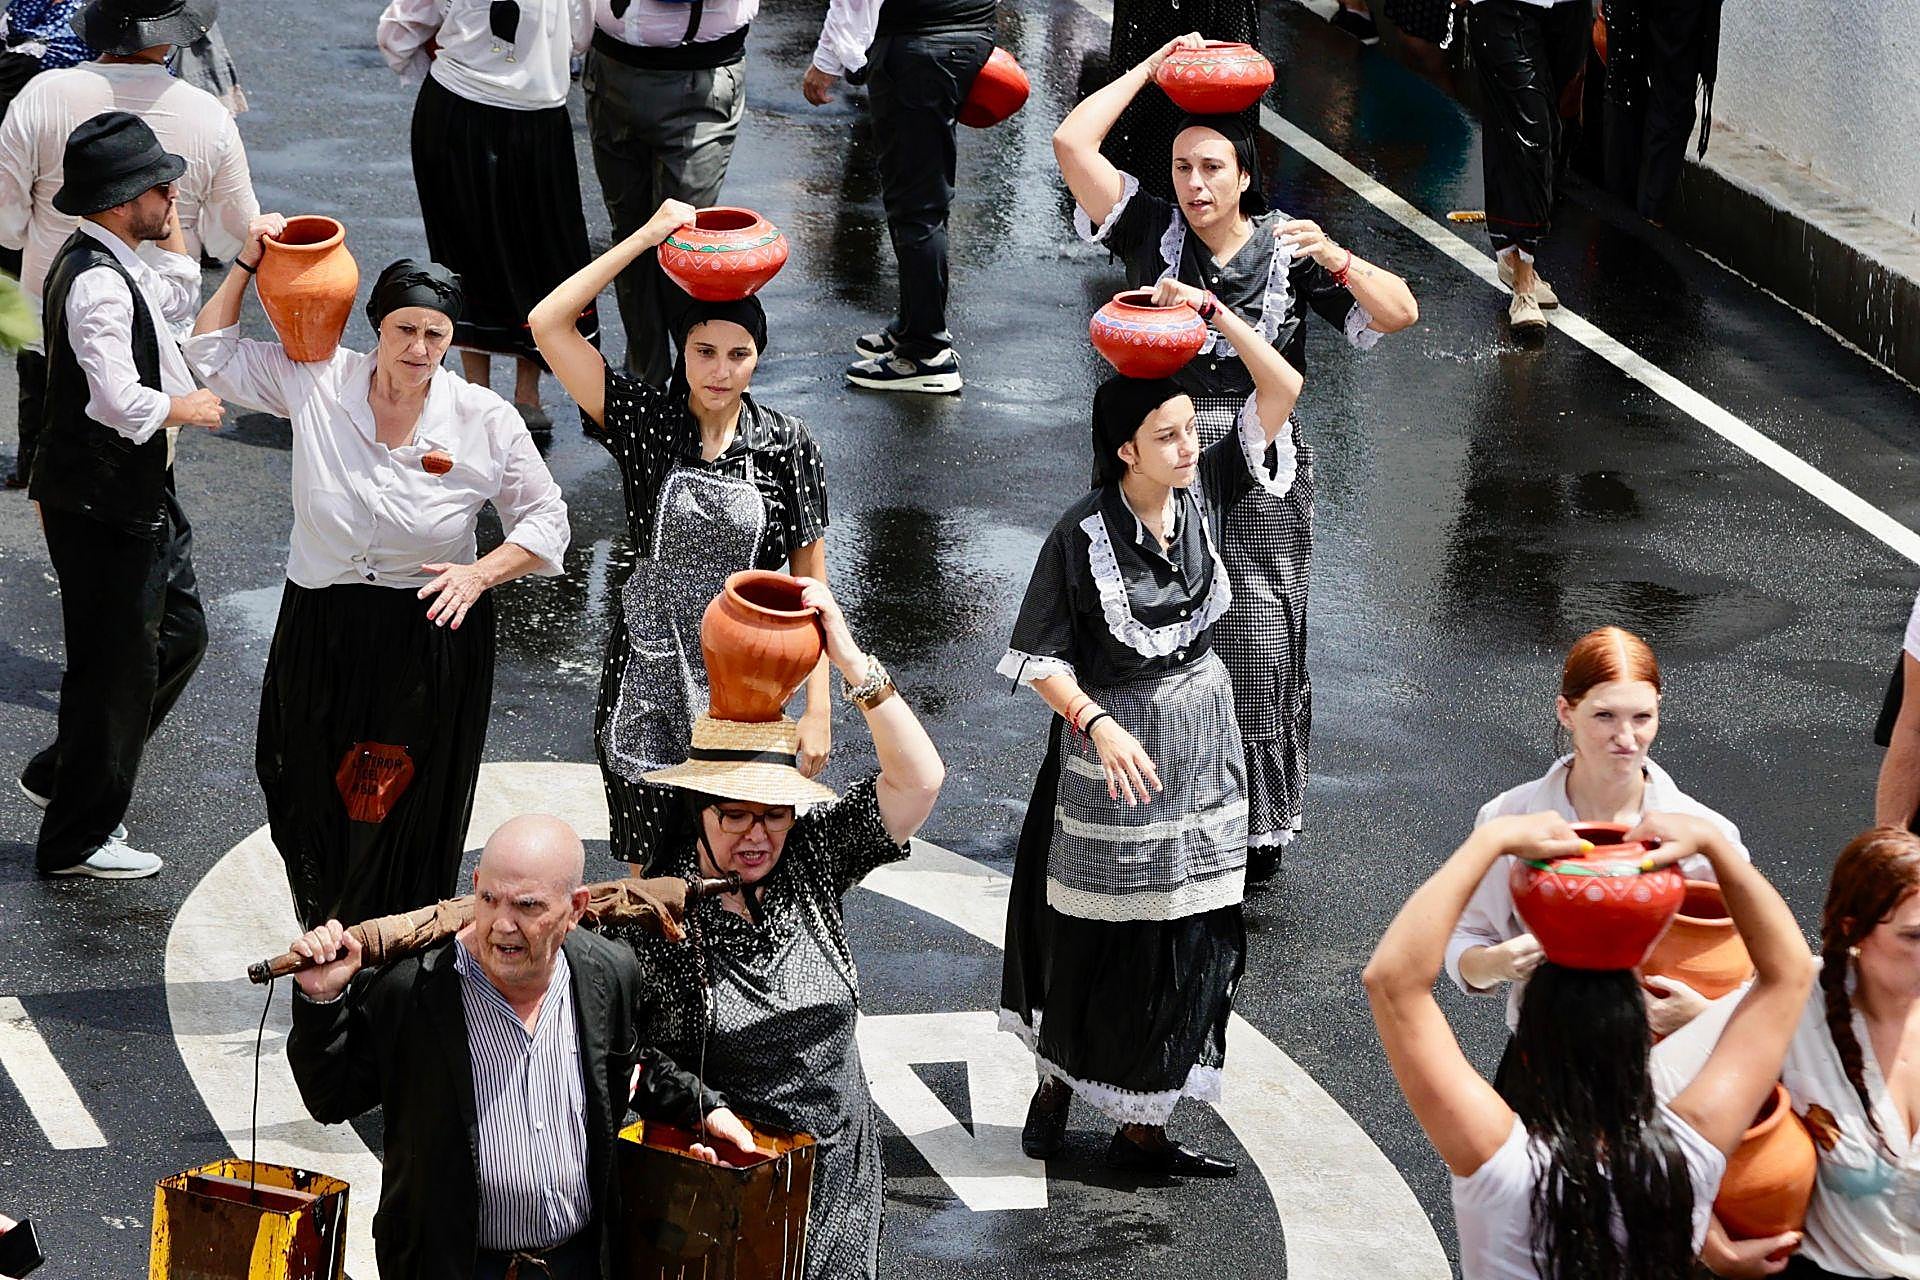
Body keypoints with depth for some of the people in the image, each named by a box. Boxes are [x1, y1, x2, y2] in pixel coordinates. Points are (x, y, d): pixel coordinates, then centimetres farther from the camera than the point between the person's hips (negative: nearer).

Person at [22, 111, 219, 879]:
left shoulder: (118, 261, 6)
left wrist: (170, 227, 15)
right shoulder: (96, 282, -26)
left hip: (141, 493, 10)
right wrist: (186, 408, -14)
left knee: (179, 635, 20)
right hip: (102, 504, -10)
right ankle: (77, 838, 15)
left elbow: (177, 304, 26)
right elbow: (122, 402, -32)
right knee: (115, 665, 1)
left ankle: (65, 776, 32)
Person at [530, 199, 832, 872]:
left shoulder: (786, 445, -3)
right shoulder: (646, 421, -4)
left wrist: (818, 708, -5)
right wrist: (647, 235, -13)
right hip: (649, 681, 0)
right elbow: (547, 323, -13)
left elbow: (810, 585, 0)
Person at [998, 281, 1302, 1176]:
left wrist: (1212, 312, -18)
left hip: (1202, 748, 5)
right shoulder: (1083, 536, -17)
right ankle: (1057, 1079, 34)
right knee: (1099, 938, 8)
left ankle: (1141, 1126, 18)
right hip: (1113, 749, -5)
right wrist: (1098, 724, -29)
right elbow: (1041, 658, -14)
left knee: (1188, 941, 7)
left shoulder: (1205, 493, -5)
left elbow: (1282, 389, -8)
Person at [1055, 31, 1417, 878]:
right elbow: (1073, 143, -9)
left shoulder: (1288, 250, -1)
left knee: (1254, 649, -1)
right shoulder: (1153, 233, 0)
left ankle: (1258, 827, 11)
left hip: (1257, 484, -1)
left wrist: (1335, 259, -23)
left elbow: (1399, 313, -6)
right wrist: (1155, 64, -5)